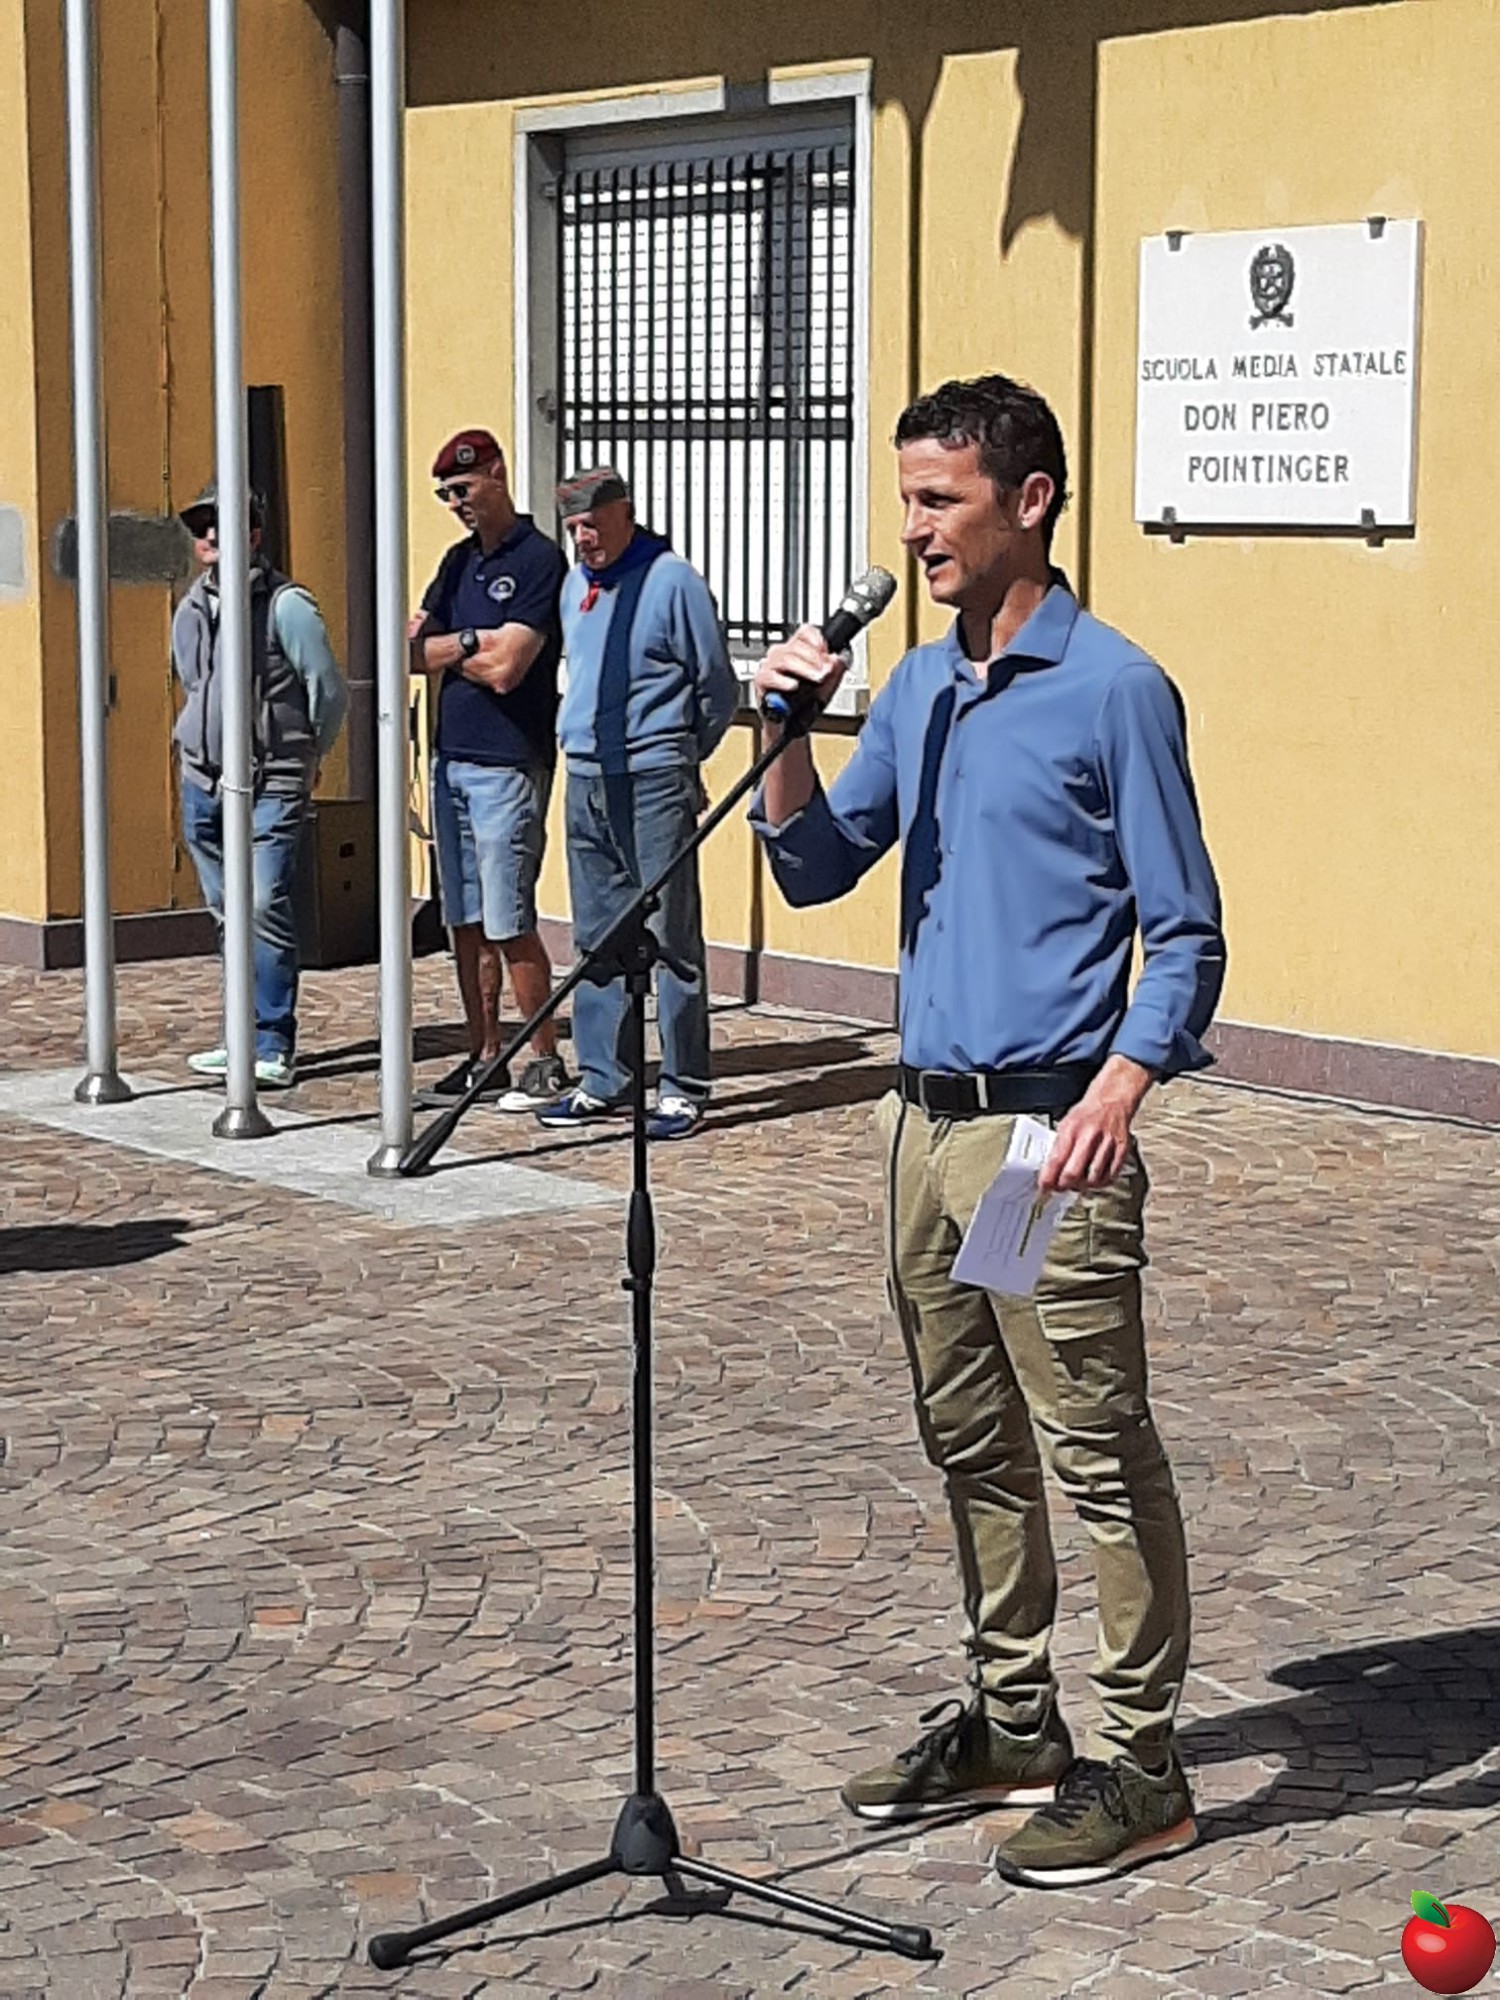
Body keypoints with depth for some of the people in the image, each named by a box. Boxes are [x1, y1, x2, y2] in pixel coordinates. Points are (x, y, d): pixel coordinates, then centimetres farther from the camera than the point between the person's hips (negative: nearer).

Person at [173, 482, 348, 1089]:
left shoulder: (286, 606, -9)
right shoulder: (189, 610, 12)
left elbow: (330, 692, -3)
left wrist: (305, 758, 7)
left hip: (270, 786, -7)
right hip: (202, 782, 7)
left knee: (265, 907, -15)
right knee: (229, 915, 11)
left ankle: (273, 1046, -11)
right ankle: (249, 1036, 19)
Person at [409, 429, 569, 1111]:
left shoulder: (538, 560, -9)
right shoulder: (459, 561, 16)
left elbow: (504, 670, -17)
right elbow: (410, 649, 9)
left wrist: (441, 649, 0)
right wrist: (474, 642, -8)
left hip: (507, 766, -8)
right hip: (451, 760, 8)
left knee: (508, 924, -7)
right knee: (466, 923, 9)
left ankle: (547, 1062, 3)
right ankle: (483, 1059, 16)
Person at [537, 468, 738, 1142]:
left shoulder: (673, 582, -7)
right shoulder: (576, 584, 13)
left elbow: (718, 688, -1)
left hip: (654, 784, -7)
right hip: (586, 779, 7)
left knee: (670, 935, -4)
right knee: (596, 935, 11)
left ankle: (684, 1087, 0)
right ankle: (602, 1078, 18)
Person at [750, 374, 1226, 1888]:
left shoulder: (1111, 690, -9)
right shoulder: (915, 691, 13)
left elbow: (1186, 932, -9)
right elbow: (817, 869, 16)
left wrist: (1118, 1092, -23)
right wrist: (786, 738, -1)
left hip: (1048, 1130, -8)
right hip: (927, 1119, 8)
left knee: (1098, 1452, -2)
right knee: (970, 1447, 15)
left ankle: (1139, 1768, 7)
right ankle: (1009, 1723, 28)